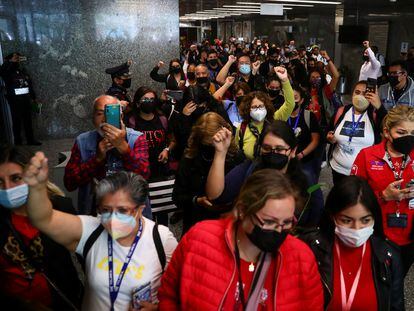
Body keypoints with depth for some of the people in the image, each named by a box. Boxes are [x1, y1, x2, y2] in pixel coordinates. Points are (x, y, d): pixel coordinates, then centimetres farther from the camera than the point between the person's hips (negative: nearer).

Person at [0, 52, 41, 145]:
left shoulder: (23, 70, 11)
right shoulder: (8, 71, -5)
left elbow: (30, 84, 17)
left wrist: (33, 97, 19)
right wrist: (10, 62, -33)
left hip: (26, 99, 5)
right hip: (15, 100, -5)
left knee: (28, 120, 10)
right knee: (17, 121, 1)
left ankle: (30, 140, 19)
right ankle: (18, 141, 9)